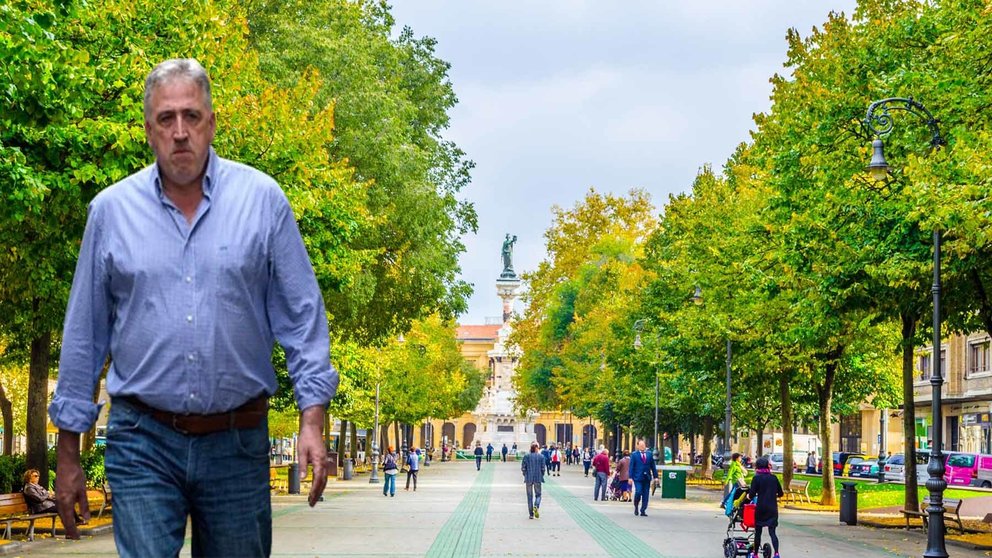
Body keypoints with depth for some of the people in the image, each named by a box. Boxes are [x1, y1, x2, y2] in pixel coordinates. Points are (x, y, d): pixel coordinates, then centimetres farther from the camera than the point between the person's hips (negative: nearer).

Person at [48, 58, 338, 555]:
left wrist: (312, 420, -7)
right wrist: (68, 452, 7)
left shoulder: (262, 200, 2)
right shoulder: (111, 210, 4)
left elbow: (301, 317, 3)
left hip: (238, 443, 0)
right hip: (142, 443, 0)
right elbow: (83, 335, 9)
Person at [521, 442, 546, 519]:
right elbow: (543, 468, -4)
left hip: (528, 478, 1)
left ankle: (531, 514, 7)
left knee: (530, 496, 9)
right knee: (538, 495, 11)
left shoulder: (526, 456, -1)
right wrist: (541, 475, 13)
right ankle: (536, 507, -19)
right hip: (538, 478, -1)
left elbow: (523, 468, -2)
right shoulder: (541, 457, -2)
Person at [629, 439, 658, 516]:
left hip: (647, 478, 3)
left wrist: (655, 476, 7)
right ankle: (636, 506, 11)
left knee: (645, 495, 1)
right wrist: (630, 477, -8)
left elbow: (653, 466, 12)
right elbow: (631, 466, -1)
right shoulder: (634, 455, 2)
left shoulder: (649, 454, 11)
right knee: (638, 492, -14)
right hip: (638, 478, -3)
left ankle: (643, 511, 7)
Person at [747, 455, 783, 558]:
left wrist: (749, 496, 12)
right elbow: (781, 494, 10)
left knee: (758, 532, 10)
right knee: (772, 532, 2)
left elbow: (751, 495, -10)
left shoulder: (756, 478, -6)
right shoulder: (774, 478, 4)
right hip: (772, 509, 2)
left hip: (760, 508, -2)